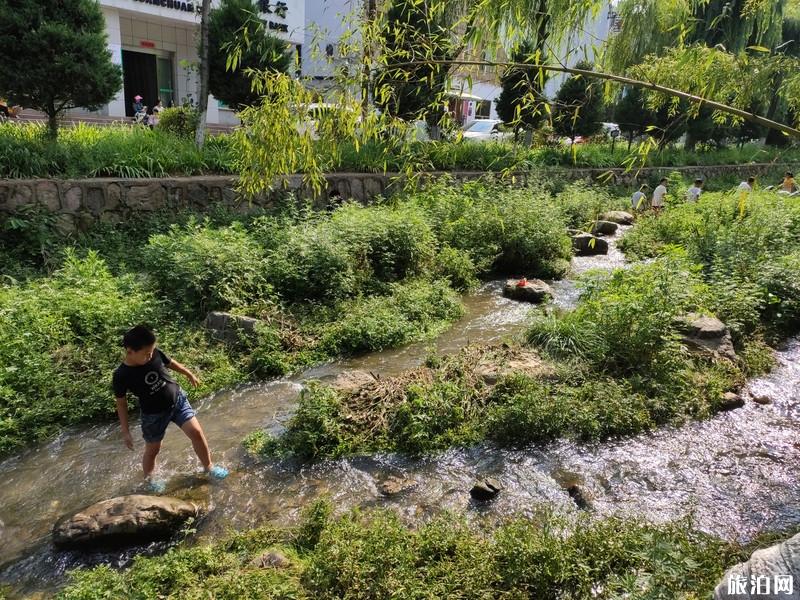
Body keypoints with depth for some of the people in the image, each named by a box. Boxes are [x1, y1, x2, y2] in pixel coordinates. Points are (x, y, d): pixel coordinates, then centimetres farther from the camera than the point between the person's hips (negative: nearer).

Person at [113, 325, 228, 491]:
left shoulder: (155, 353, -16)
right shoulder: (121, 376, -23)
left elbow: (171, 363, 7)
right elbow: (121, 404, -10)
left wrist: (190, 374, 22)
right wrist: (126, 432, -6)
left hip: (178, 400, 3)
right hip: (154, 414, -2)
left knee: (197, 432, -4)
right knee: (152, 450, 15)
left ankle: (208, 466, 19)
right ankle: (149, 480, 42)